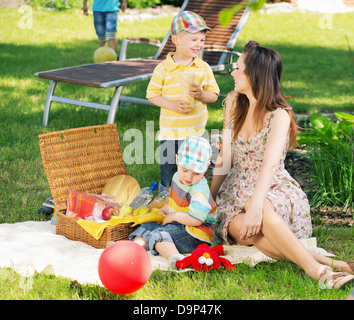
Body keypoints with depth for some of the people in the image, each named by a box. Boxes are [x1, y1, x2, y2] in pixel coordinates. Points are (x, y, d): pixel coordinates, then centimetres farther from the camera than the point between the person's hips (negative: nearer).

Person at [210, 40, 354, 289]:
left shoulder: (279, 115, -13)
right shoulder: (234, 104, 6)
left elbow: (270, 164, -29)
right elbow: (225, 157, 7)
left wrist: (255, 205, -42)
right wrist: (210, 197, 3)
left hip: (274, 190, -4)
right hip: (237, 190, 4)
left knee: (259, 209, -41)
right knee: (239, 227, -32)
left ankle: (315, 268, -36)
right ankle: (320, 261, -33)